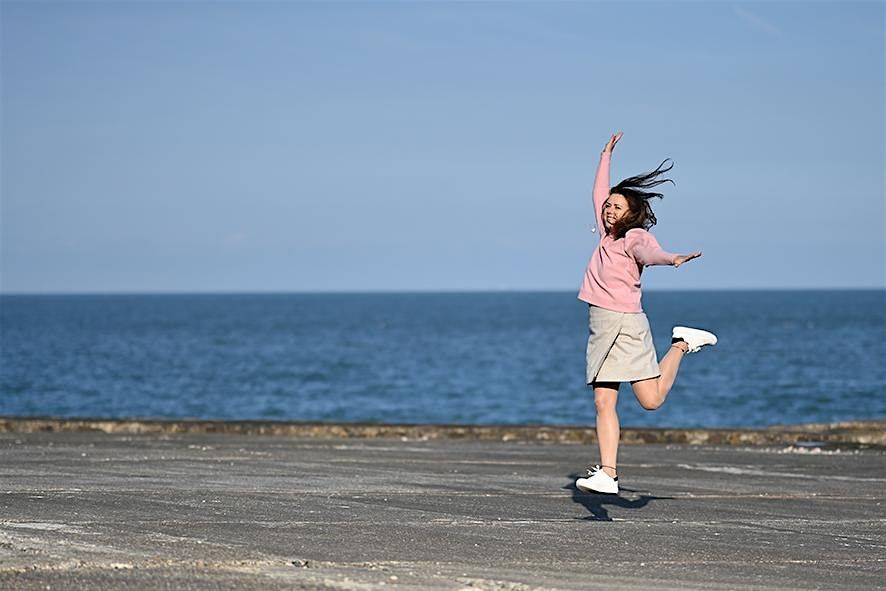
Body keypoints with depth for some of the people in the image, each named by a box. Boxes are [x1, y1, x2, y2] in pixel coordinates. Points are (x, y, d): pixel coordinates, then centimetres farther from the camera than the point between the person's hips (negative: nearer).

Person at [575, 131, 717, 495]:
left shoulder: (635, 237, -5)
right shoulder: (608, 234, 16)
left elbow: (649, 253, -26)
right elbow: (599, 193, 29)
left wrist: (671, 259, -47)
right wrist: (606, 156, 37)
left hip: (625, 323, -7)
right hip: (600, 325, 7)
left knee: (651, 399, -6)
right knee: (603, 401, -3)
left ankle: (682, 345, 17)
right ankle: (607, 475, -7)